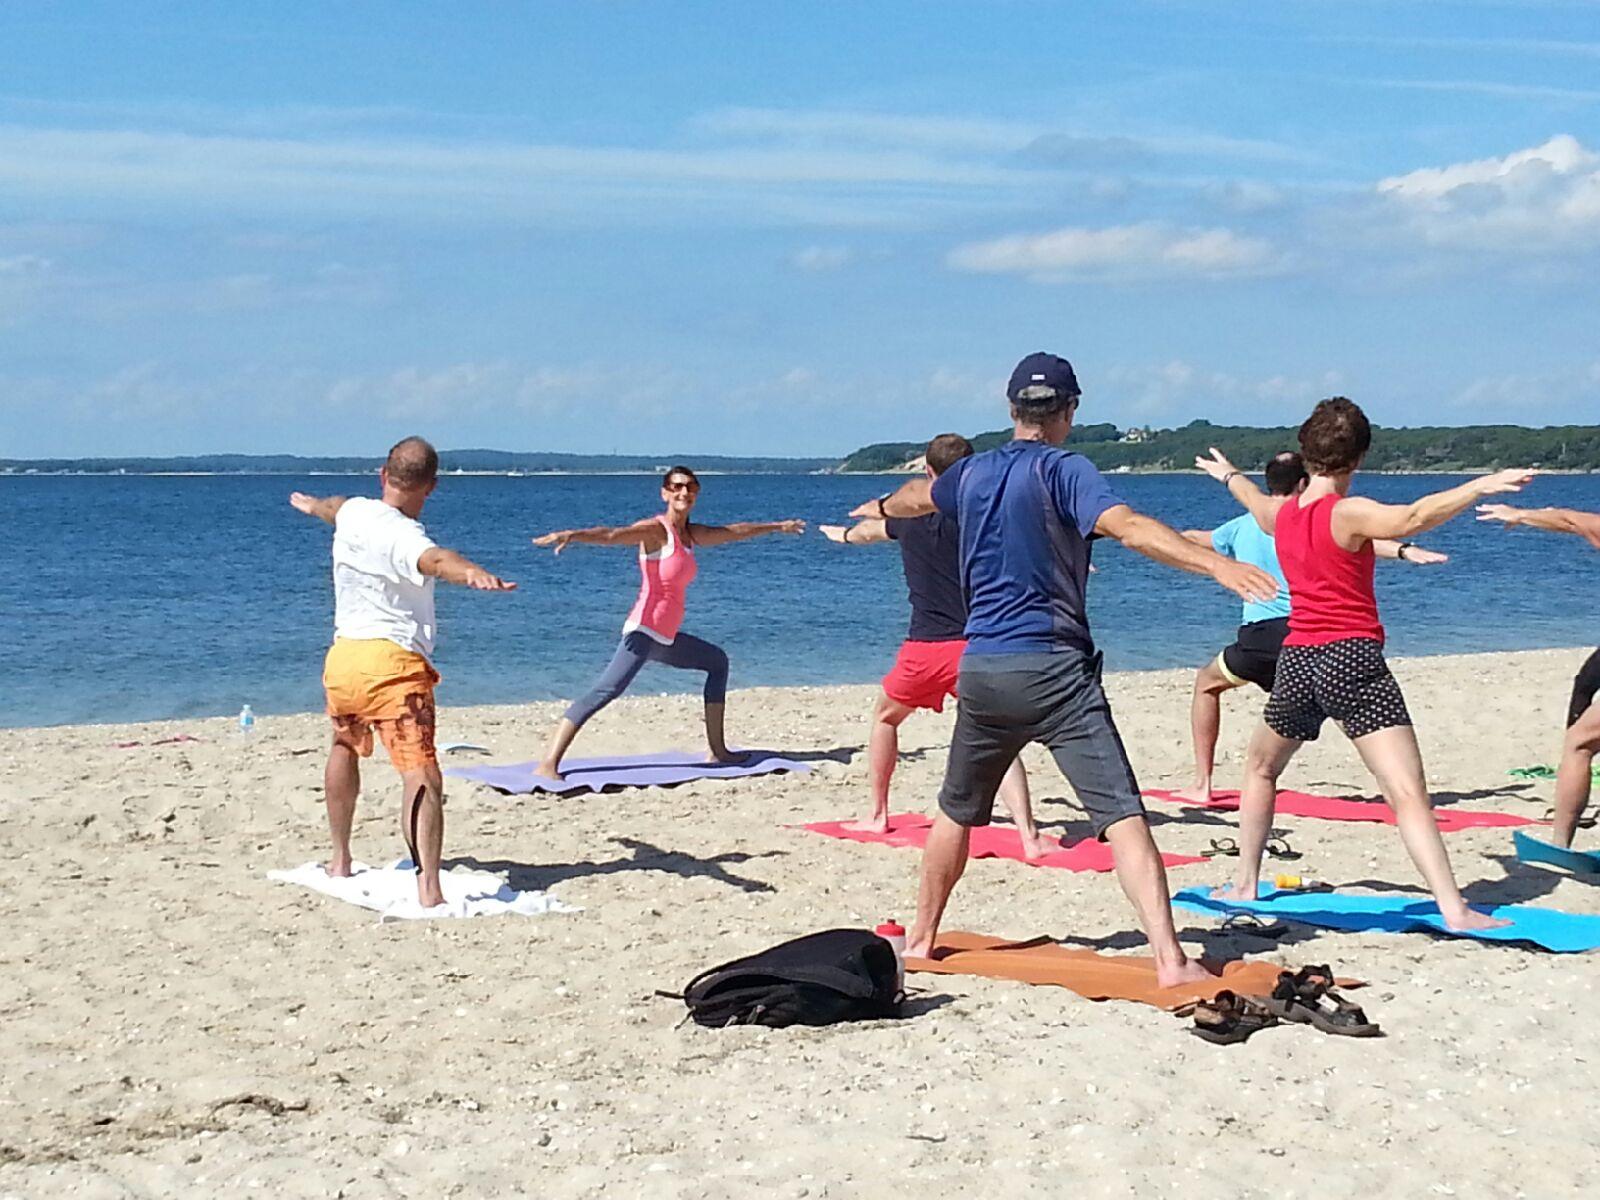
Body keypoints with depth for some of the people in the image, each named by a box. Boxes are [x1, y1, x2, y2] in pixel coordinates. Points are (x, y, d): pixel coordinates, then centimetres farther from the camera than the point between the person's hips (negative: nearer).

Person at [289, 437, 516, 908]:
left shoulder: (353, 512, 11)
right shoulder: (402, 535, -14)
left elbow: (333, 507, 37)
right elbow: (434, 559, -38)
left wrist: (311, 504, 62)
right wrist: (475, 574, -59)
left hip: (341, 657, 8)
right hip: (393, 663, -8)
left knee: (345, 746, 33)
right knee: (422, 776, -14)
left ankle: (340, 860, 47)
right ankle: (428, 887, -29)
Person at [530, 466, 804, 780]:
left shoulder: (692, 535, 16)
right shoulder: (656, 530, -9)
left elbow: (735, 531, 33)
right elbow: (612, 535, -26)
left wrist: (777, 526, 47)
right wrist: (572, 535, -45)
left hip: (666, 638, 10)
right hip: (644, 632, -10)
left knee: (717, 662, 27)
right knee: (607, 690, -27)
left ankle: (718, 750, 32)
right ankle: (548, 764, -38)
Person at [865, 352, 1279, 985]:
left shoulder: (972, 472, 14)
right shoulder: (1062, 470, -5)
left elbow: (915, 498, 38)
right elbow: (1124, 525, -24)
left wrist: (881, 508, 62)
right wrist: (1215, 563, -34)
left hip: (980, 670, 6)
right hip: (1053, 670, -6)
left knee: (958, 811, 24)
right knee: (1122, 814, -11)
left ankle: (921, 938, 36)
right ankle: (1170, 959, -21)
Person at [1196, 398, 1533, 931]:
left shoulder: (1281, 513, 11)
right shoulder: (1347, 512, -9)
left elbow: (1257, 504, 37)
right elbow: (1413, 518, -29)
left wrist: (1229, 475, 58)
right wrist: (1482, 485, -31)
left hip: (1297, 663, 6)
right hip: (1352, 658, -6)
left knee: (1261, 766, 30)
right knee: (1408, 792, -14)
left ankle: (1245, 883, 33)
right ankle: (1453, 908, -24)